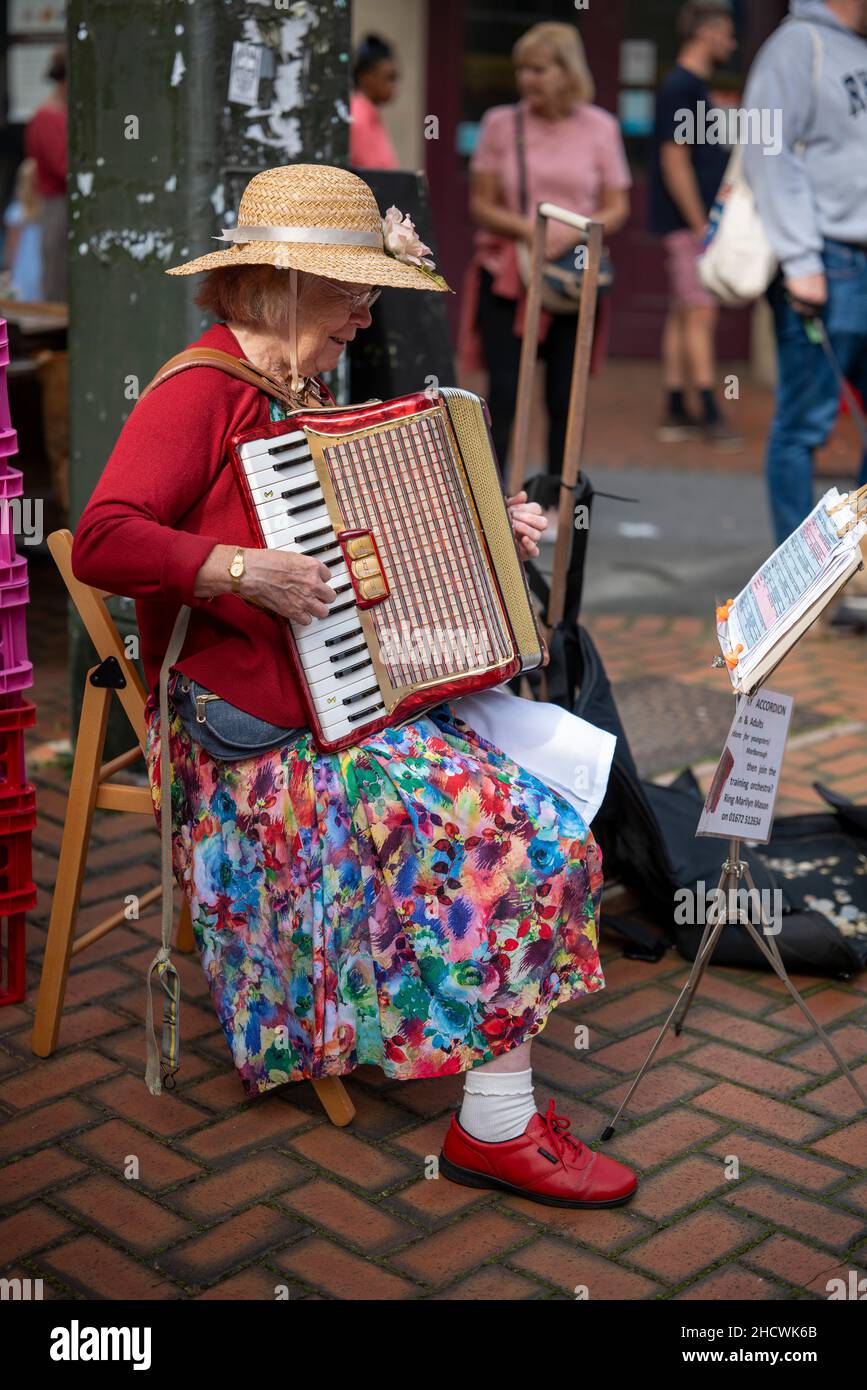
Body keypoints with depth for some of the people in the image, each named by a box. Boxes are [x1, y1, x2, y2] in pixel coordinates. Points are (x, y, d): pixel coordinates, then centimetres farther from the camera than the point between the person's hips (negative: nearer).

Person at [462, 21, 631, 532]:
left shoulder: (599, 127, 3)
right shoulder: (501, 123, 3)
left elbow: (616, 209, 4)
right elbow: (481, 204, 3)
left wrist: (571, 233, -15)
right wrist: (525, 229, -16)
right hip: (505, 275, 0)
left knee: (565, 397, 4)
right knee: (503, 393, -4)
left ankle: (557, 504, 14)